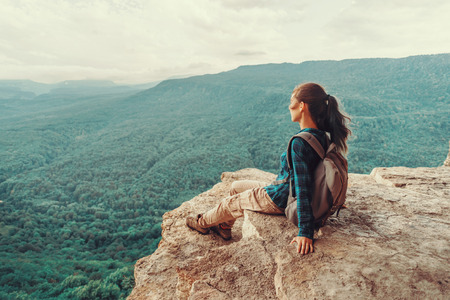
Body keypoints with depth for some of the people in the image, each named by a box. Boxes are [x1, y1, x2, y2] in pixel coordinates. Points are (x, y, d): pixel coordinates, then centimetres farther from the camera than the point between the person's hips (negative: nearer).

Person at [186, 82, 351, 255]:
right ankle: (224, 228, 42)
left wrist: (305, 232, -31)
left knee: (229, 203, 14)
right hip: (282, 189, 8)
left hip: (278, 200, -8)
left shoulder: (299, 143, -34)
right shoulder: (321, 135, -7)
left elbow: (303, 189, -34)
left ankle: (203, 223, 44)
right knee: (235, 186, 23)